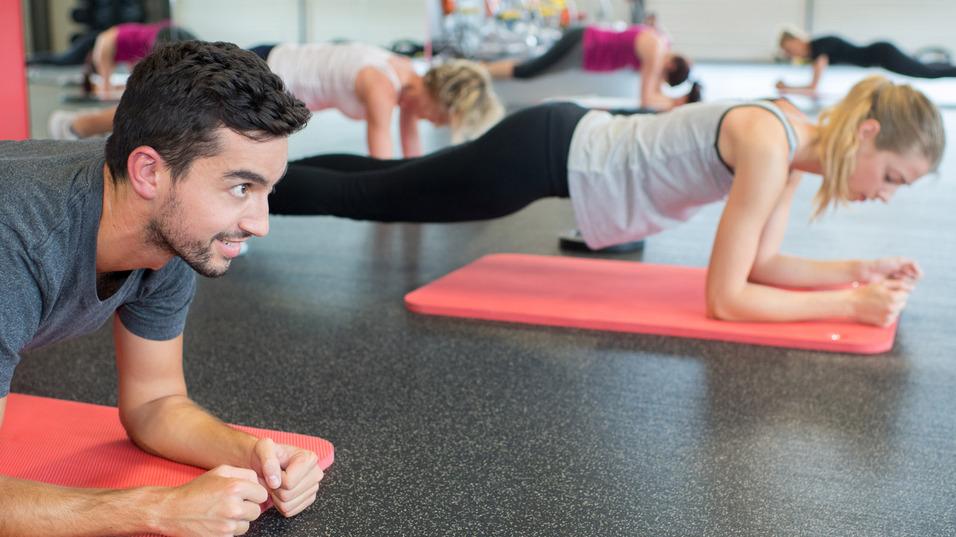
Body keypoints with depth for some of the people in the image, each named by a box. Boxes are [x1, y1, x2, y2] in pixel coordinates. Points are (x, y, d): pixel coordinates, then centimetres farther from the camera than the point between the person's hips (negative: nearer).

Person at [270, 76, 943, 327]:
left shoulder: (797, 139, 0)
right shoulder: (770, 146, -27)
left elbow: (760, 265, 6)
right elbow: (725, 297, -25)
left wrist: (857, 270, -2)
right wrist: (848, 305, -22)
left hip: (575, 144, 8)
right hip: (547, 152, -8)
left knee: (385, 185, 24)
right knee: (364, 196, 7)